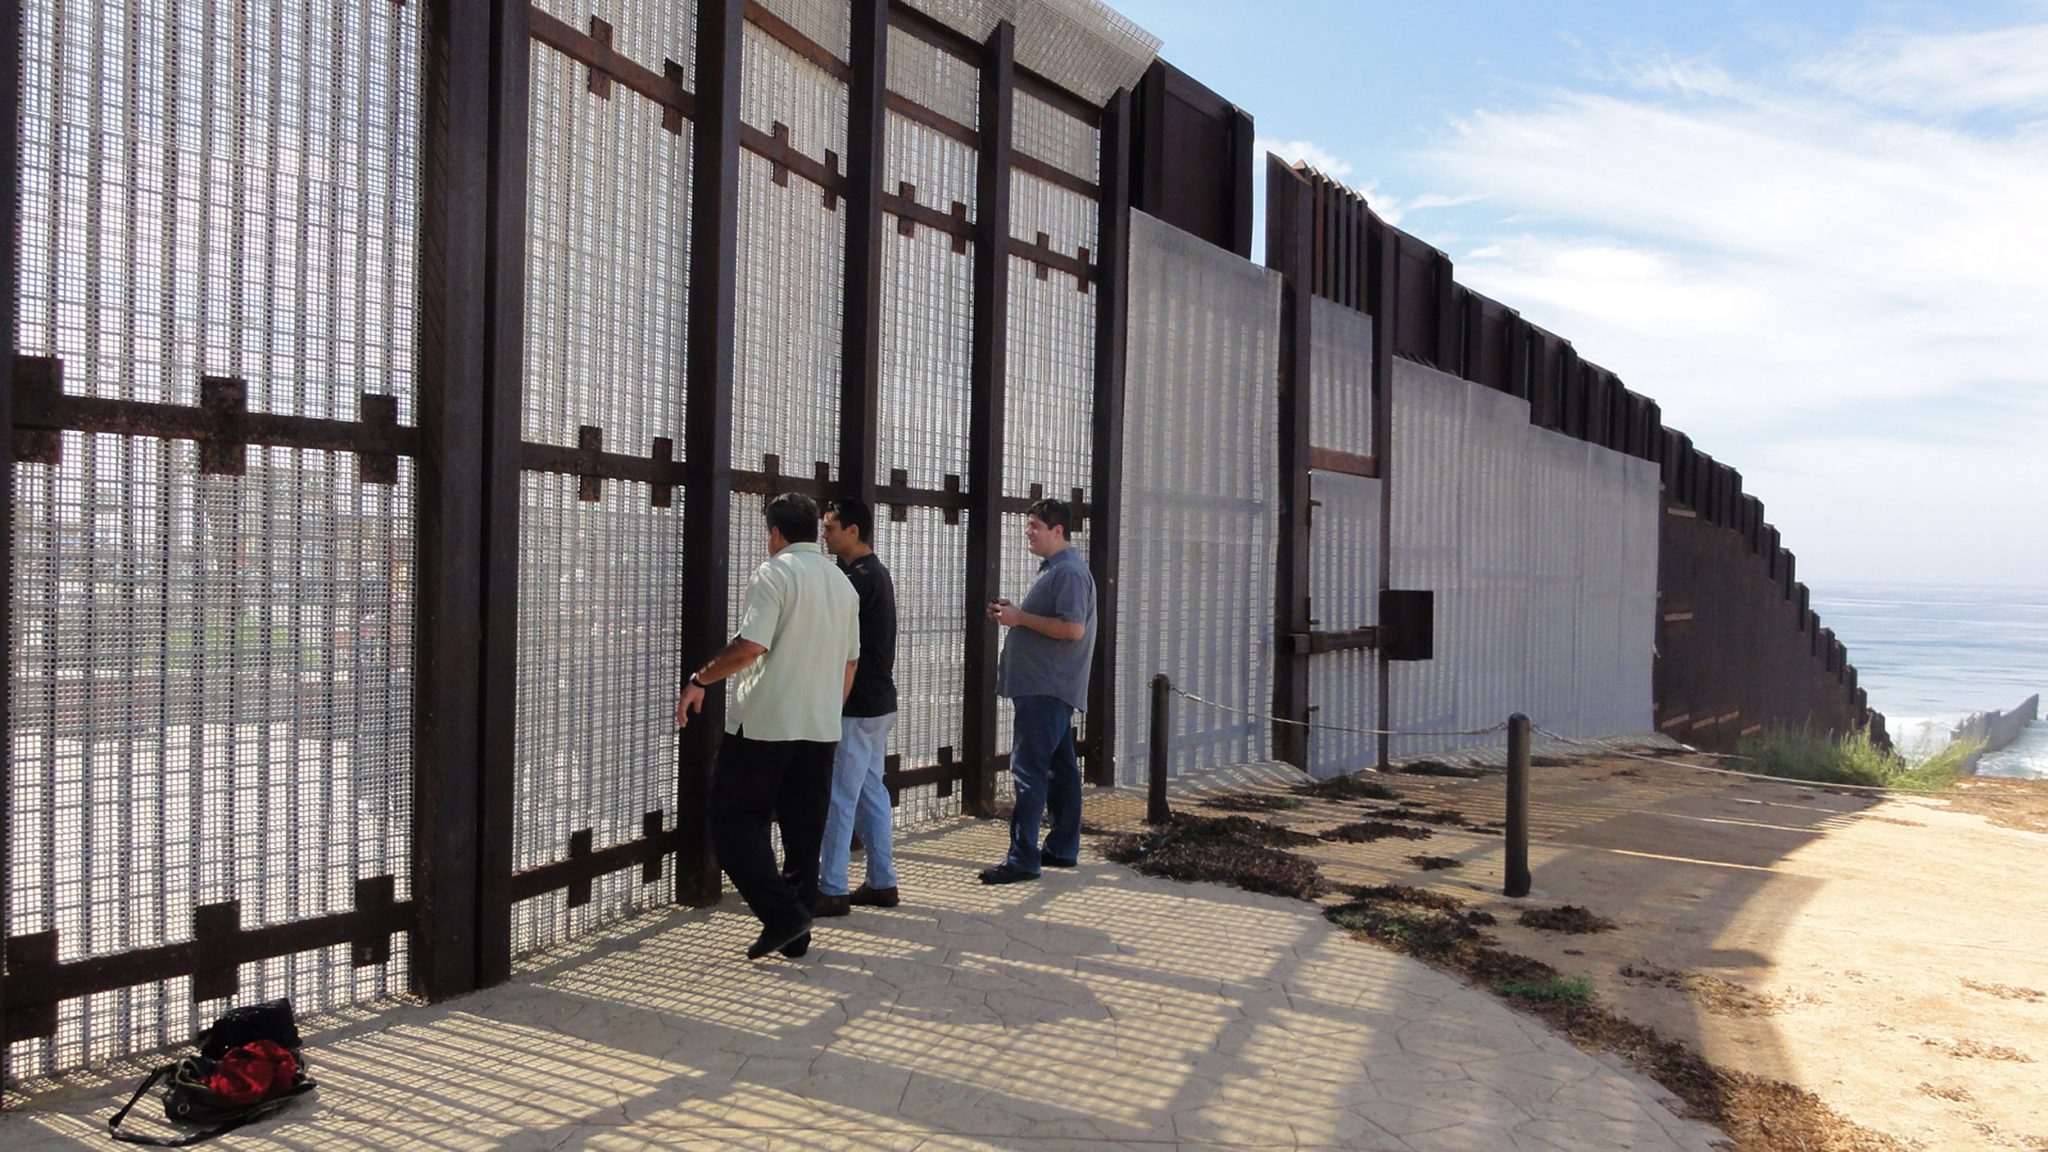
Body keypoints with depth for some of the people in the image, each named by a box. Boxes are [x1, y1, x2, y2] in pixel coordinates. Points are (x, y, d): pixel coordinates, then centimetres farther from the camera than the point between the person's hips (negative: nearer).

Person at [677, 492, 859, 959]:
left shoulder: (774, 573, -9)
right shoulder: (842, 583, 14)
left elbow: (751, 645, -20)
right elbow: (850, 661, 18)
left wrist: (699, 681, -10)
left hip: (764, 723, -7)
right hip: (820, 727, 7)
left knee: (734, 821, 3)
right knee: (804, 829, 11)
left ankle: (781, 912, -6)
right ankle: (796, 934, 15)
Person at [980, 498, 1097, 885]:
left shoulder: (1069, 572, -14)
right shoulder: (1054, 569, 20)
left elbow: (1073, 628, -24)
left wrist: (1021, 617, -16)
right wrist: (1012, 613, 11)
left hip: (1047, 689, -11)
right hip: (1049, 688, 11)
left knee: (1029, 771, -10)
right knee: (1060, 769, 14)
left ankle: (1023, 859, -8)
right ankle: (1063, 848, 21)